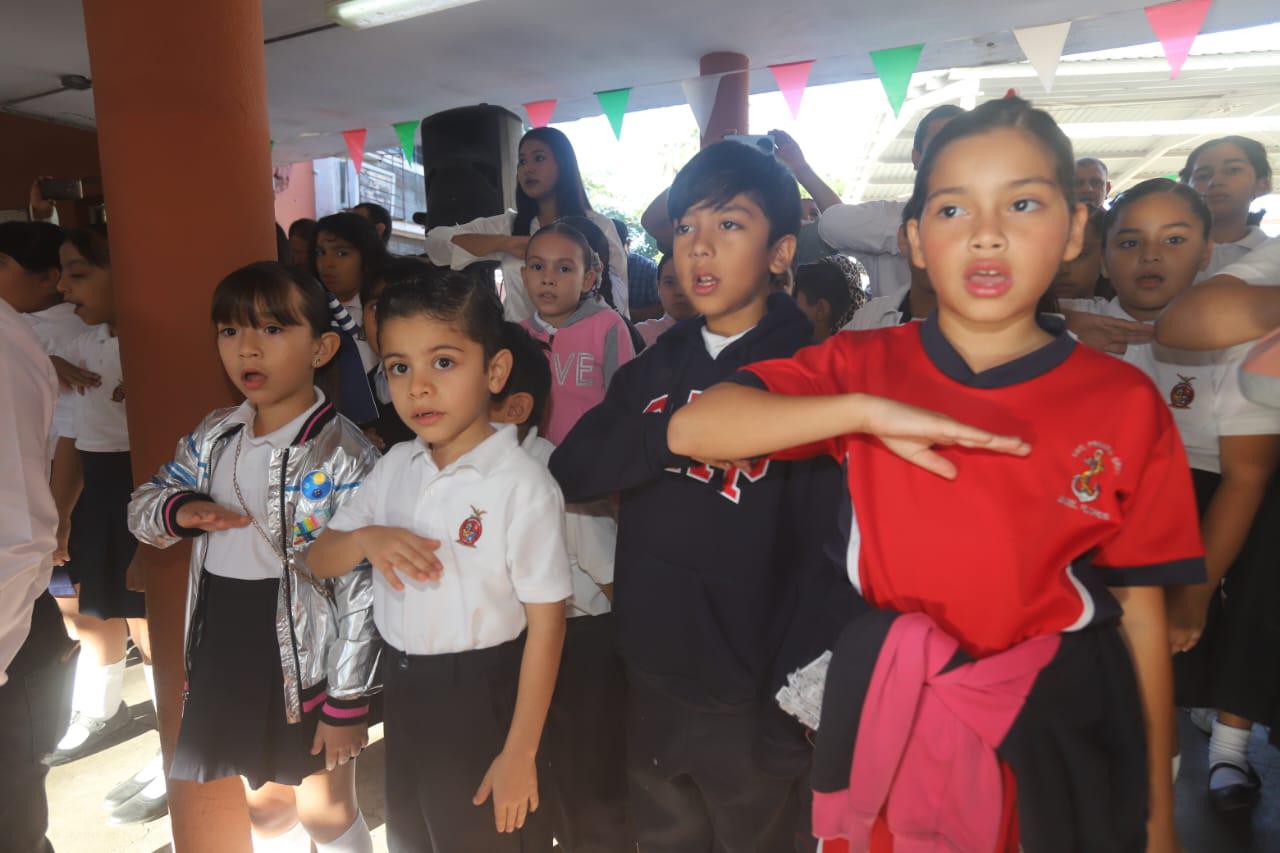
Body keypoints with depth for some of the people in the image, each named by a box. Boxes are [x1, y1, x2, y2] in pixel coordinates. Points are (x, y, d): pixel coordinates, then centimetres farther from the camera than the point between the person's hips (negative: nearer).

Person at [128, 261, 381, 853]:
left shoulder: (343, 456, -20)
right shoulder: (214, 436, 1)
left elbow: (361, 588, -18)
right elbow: (141, 505, 13)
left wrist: (346, 703, -16)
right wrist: (181, 510, -13)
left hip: (307, 658, -6)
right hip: (227, 650, 6)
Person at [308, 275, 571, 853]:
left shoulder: (522, 485, -21)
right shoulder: (395, 466, -2)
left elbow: (546, 623, -17)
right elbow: (319, 561, 6)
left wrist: (520, 752, -14)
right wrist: (368, 537, -17)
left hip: (482, 696, -6)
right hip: (403, 690, 6)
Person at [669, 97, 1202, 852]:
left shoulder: (1126, 403, -6)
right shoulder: (863, 365, -7)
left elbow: (1142, 614, -1)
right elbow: (690, 430, -18)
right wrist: (865, 411, -28)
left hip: (1060, 723, 0)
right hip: (890, 714, 0)